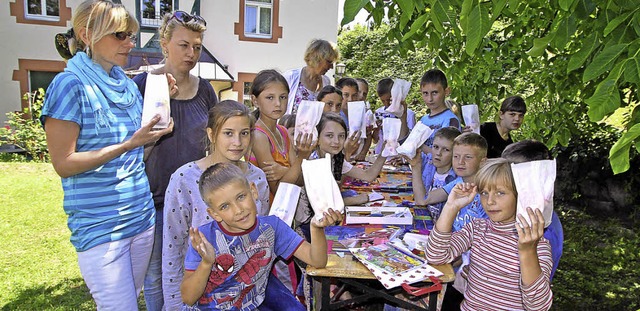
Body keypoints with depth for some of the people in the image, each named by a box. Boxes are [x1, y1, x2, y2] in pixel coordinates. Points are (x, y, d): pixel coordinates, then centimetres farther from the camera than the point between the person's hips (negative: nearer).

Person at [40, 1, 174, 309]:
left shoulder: (128, 85, 9)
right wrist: (128, 144, -21)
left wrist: (155, 133, -1)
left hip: (142, 216, 7)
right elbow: (63, 163, -14)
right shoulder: (70, 84, -11)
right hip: (100, 226, -6)